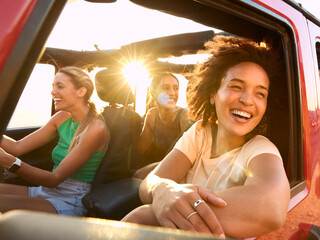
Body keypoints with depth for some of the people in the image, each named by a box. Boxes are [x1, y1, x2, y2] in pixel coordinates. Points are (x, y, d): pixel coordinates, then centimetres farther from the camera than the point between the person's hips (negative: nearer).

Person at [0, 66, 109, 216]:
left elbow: (55, 178, -20)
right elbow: (18, 147, 5)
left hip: (70, 201, -7)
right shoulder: (62, 118, 8)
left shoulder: (96, 128, -17)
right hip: (46, 191, 8)